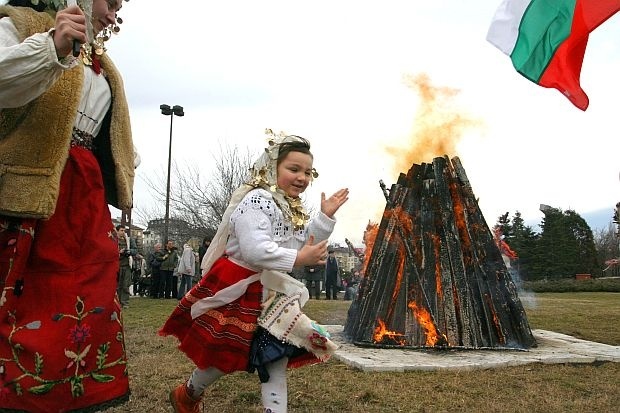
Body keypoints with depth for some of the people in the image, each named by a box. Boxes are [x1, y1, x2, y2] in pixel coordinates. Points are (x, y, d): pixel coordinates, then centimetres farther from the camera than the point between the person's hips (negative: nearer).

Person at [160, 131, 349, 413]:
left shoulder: (293, 210, 12)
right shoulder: (258, 199, -20)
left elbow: (308, 246, 14)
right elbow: (254, 250, -31)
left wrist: (326, 216, 4)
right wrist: (298, 259, -27)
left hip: (272, 294, 9)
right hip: (240, 290, -9)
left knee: (277, 358, 8)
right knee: (226, 356, 6)